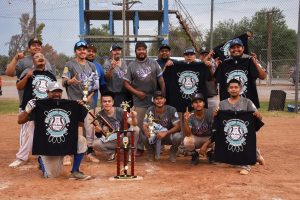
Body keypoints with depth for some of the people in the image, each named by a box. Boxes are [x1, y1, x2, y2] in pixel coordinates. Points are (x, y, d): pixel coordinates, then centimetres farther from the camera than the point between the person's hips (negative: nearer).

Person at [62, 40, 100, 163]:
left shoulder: (92, 65, 15)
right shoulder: (70, 64, 1)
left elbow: (96, 83, 14)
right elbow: (64, 82, -7)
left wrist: (90, 95, -1)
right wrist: (70, 81, -30)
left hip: (89, 101, 4)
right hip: (74, 101, -4)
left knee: (89, 127, 6)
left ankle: (90, 152, 15)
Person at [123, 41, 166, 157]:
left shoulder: (153, 63, 5)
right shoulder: (131, 66, 2)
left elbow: (161, 80, 6)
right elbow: (126, 83, 0)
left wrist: (163, 95, 0)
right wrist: (137, 92, -11)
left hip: (154, 99, 1)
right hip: (139, 101, -1)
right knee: (139, 125, 3)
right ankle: (140, 147, 15)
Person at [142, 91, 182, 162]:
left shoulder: (171, 110, -14)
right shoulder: (150, 110, -9)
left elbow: (177, 126, -20)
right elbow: (144, 126, -13)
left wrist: (165, 133, -36)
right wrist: (146, 131, -39)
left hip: (169, 136, -1)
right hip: (154, 136, 1)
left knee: (178, 136, -33)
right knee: (145, 138, -32)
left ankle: (173, 152, 2)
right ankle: (152, 151, 5)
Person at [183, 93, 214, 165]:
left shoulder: (210, 113, -17)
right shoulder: (190, 116, -14)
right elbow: (187, 134, -22)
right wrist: (185, 120, -38)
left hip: (209, 138, 0)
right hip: (195, 138, 0)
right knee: (187, 141, -32)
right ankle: (194, 154, 3)